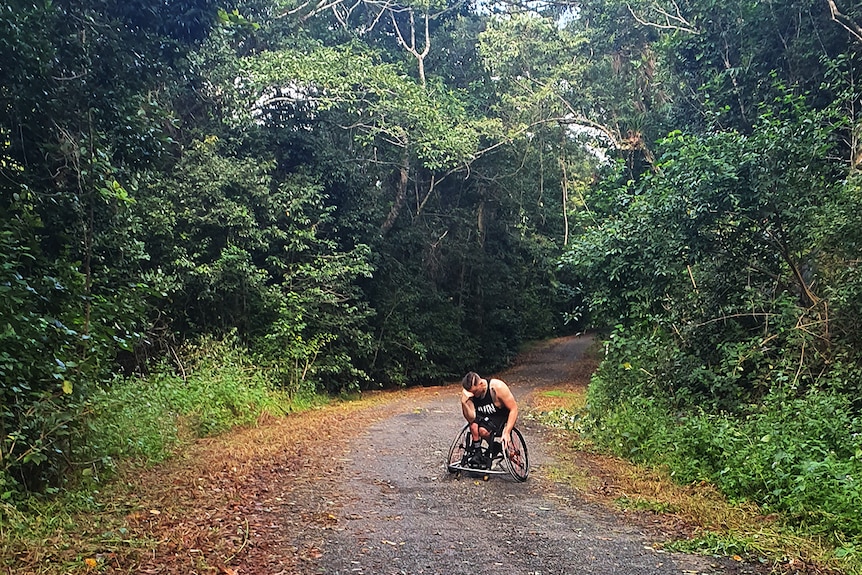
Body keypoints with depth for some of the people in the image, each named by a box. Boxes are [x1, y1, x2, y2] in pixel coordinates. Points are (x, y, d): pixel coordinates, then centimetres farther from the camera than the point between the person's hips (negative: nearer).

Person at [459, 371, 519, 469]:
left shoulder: (498, 387, -26)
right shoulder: (469, 393, -17)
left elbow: (514, 409, -21)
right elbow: (471, 418, -23)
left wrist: (507, 432, -28)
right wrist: (464, 402, -40)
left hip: (502, 417, -3)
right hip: (484, 417, 4)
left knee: (483, 430, -30)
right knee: (473, 425, -29)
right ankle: (476, 452, -6)